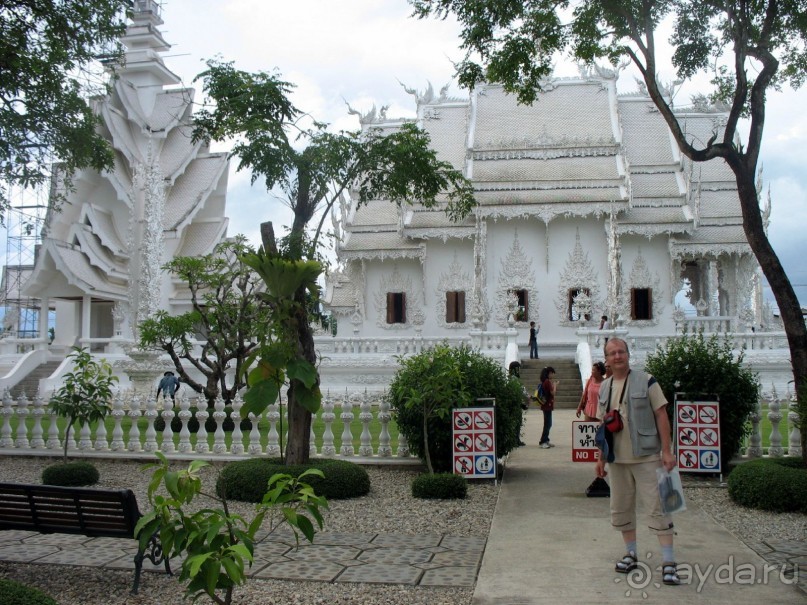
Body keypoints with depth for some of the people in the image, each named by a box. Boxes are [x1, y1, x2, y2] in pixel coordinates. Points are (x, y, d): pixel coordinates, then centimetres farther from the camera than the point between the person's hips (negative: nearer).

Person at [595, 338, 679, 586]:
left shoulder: (646, 381, -5)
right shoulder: (604, 387, 9)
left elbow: (661, 416, -7)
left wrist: (667, 450, -13)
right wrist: (601, 457, 12)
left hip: (646, 456, -5)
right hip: (617, 459, 5)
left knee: (657, 507, -5)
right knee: (620, 508, 12)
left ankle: (668, 562, 0)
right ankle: (631, 553, 27)